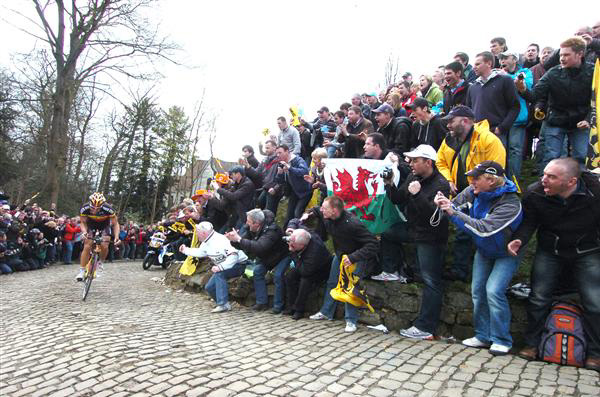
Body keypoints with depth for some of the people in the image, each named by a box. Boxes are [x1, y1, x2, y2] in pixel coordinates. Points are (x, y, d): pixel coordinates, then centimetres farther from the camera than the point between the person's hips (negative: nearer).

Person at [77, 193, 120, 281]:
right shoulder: (85, 208, -31)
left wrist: (116, 237, -37)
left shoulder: (108, 209, -36)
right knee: (87, 246, -12)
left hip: (104, 224, -1)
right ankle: (81, 270, -1)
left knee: (104, 246, -18)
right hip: (91, 224, 1)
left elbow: (115, 224, -23)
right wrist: (84, 232, -35)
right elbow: (83, 222, -15)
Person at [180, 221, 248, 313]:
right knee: (209, 287, 1)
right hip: (223, 268, 10)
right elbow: (200, 252, 24)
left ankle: (223, 304, -30)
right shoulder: (206, 243, 2)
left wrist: (220, 267, -40)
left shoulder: (220, 241, -28)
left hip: (238, 264, -10)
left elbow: (233, 256, -37)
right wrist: (186, 250, 28)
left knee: (219, 274, -34)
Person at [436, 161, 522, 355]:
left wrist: (453, 213, -42)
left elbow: (484, 229, -41)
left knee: (494, 291, -18)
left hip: (506, 253, -6)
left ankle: (501, 340, -1)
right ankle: (483, 336, 19)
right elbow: (457, 206, -1)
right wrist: (446, 204, -26)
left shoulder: (510, 204, -32)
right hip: (484, 250, 6)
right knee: (478, 290, 4)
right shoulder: (473, 192, -13)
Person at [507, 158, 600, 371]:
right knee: (538, 298, 4)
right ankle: (532, 344, 20)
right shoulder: (534, 194, -19)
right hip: (549, 251, 1)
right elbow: (528, 222, -10)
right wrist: (519, 240, -28)